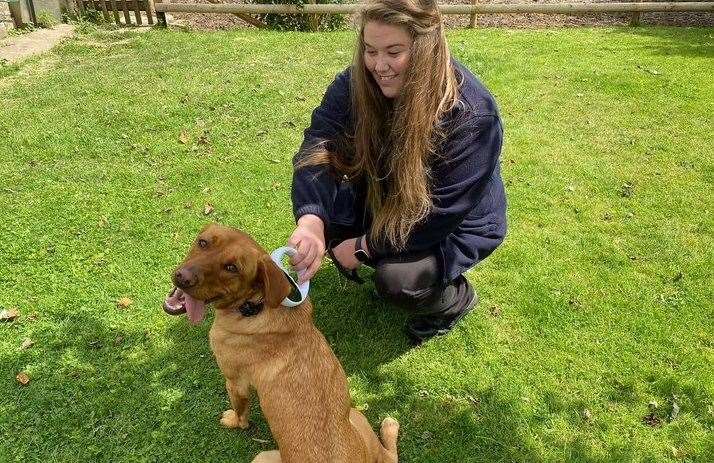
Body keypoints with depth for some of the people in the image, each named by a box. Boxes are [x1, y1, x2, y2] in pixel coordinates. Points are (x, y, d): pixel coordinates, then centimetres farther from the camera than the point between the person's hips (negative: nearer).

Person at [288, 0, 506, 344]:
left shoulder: (471, 113, -31)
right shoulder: (355, 85, -17)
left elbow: (441, 215, -28)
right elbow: (319, 149, -30)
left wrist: (364, 246, -25)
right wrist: (311, 222, -49)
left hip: (457, 226, -6)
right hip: (387, 205, 6)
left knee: (396, 279, -29)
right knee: (324, 211, -14)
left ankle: (457, 298, 7)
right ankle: (389, 262, 13)